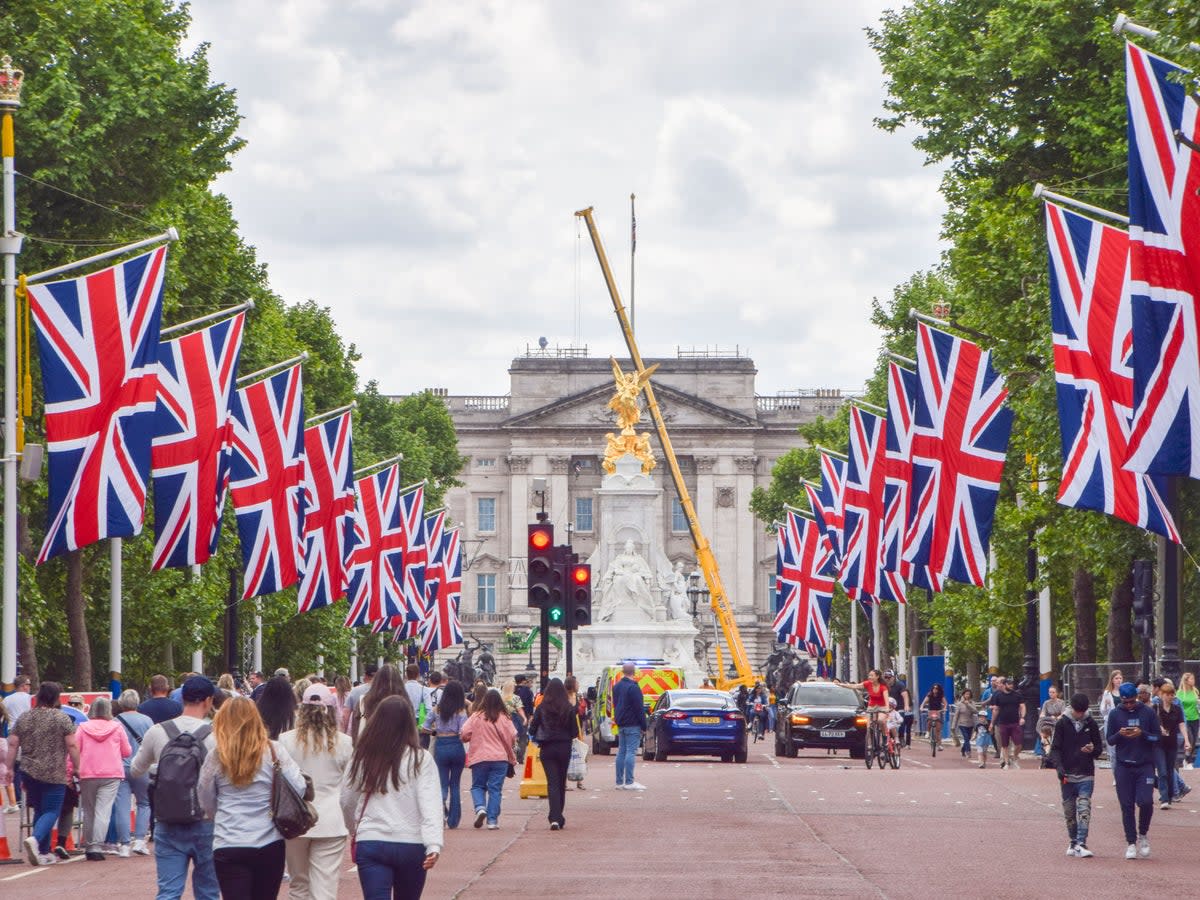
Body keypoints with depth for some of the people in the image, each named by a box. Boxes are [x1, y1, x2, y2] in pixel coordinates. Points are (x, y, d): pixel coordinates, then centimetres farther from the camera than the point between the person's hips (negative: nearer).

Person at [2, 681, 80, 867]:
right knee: (51, 811, -2)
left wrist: (9, 768, 11)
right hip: (54, 774, -5)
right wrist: (77, 767, 1)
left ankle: (44, 852, 17)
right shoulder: (62, 718, -5)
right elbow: (72, 746, -8)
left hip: (30, 773, 5)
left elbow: (12, 744, 6)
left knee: (39, 810, 16)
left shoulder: (24, 718, 7)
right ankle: (35, 838, -28)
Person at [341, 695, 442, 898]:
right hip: (411, 844, 0)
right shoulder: (421, 759, -5)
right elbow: (430, 804, -14)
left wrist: (354, 829, 31)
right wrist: (434, 845, -20)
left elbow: (347, 801, 13)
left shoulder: (362, 758, 2)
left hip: (370, 844, 0)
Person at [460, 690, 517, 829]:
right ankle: (492, 820, 1)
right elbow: (512, 737, -4)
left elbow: (464, 734, -8)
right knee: (495, 789, 5)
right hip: (500, 758, 1)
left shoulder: (476, 717, -6)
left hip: (479, 758, 0)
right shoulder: (504, 719, -5)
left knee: (478, 786, 14)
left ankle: (480, 807, -12)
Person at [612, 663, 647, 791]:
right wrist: (643, 726, -10)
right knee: (631, 752, -9)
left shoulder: (616, 686, 13)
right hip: (633, 725, -8)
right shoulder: (633, 687, -14)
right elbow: (639, 708, -15)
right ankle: (629, 782, -13)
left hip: (621, 725, 8)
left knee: (621, 752, 10)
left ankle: (619, 782, 10)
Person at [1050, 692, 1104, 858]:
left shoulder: (1091, 724, 6)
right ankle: (1073, 842, 21)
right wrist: (1059, 767, -16)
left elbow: (1099, 748, 13)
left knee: (1084, 809, -13)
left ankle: (1081, 844, -19)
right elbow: (1054, 748, -1)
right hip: (1067, 775, 0)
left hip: (1086, 775, 0)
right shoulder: (1062, 723, 2)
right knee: (1069, 811, 7)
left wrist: (1093, 750, -11)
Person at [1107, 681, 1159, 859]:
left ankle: (1143, 834, 13)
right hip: (1123, 766, 1)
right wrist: (1120, 734, -15)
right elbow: (1109, 740, 6)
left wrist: (1142, 734, -16)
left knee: (1146, 801, -13)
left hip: (1145, 765, -1)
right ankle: (1131, 843, 7)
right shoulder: (1115, 714, 6)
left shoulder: (1148, 713, 3)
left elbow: (1157, 738, 3)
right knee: (1127, 806, 0)